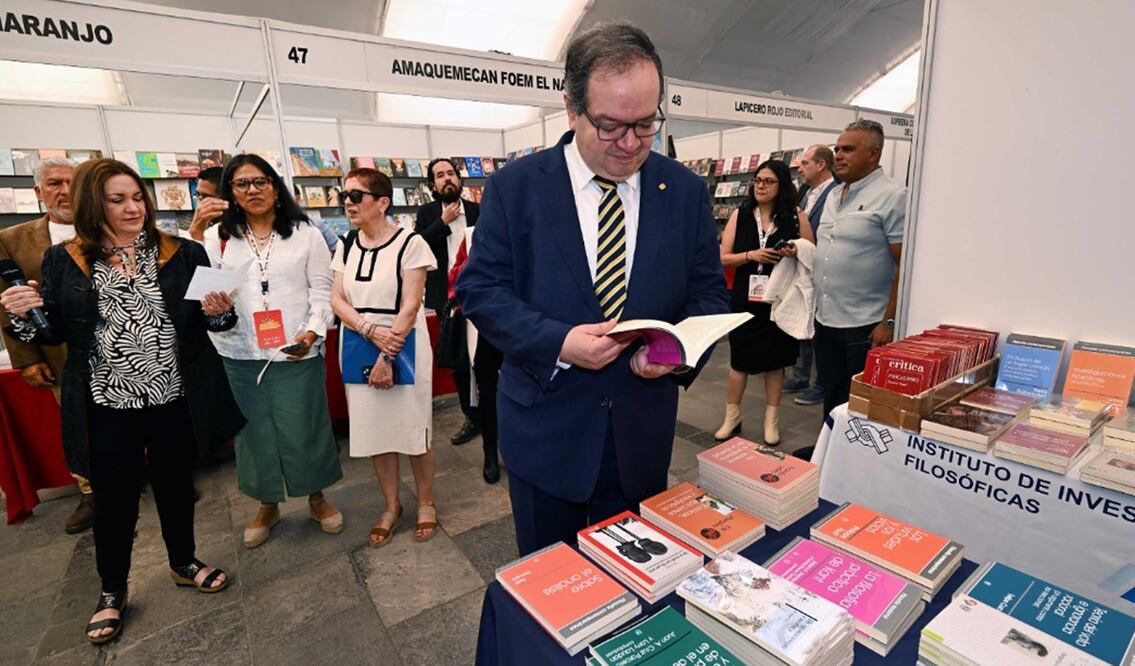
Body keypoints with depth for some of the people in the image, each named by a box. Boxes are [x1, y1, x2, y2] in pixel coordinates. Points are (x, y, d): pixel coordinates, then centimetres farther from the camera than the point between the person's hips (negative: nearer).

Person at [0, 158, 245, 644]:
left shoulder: (183, 254, 0)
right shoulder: (64, 261, 1)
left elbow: (212, 320, 3)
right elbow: (52, 333, 6)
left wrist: (219, 311, -19)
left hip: (175, 400, 0)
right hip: (106, 407, 0)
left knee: (176, 486, 17)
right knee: (114, 499, 15)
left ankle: (183, 563, 40)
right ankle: (112, 590, 37)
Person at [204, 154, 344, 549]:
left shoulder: (305, 235, 3)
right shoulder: (218, 240, 9)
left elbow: (322, 291, -1)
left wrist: (311, 332, -16)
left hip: (296, 353, -2)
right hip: (241, 355, 3)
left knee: (303, 429, 5)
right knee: (255, 432, 12)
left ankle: (317, 498, 28)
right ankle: (267, 505, 32)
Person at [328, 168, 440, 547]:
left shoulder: (410, 243, -10)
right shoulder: (346, 246, 7)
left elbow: (410, 306, -14)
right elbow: (337, 300, 2)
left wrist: (388, 357, -16)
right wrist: (371, 331, -16)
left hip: (403, 349, -5)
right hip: (360, 349, 5)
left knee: (413, 427, 5)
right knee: (374, 429, 11)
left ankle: (426, 503, 25)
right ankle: (391, 506, 29)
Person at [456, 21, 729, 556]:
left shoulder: (685, 191, -1)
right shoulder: (515, 186, -6)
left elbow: (709, 292, 4)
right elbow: (479, 288, -7)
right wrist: (558, 341, -23)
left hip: (643, 431, 2)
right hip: (545, 432, -1)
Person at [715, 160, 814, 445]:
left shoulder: (796, 217, 0)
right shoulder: (740, 215, 1)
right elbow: (723, 258, -1)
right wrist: (751, 255, -16)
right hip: (746, 298, 1)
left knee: (775, 358, 10)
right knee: (739, 358, 8)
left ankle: (772, 419, 26)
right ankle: (732, 416, 24)